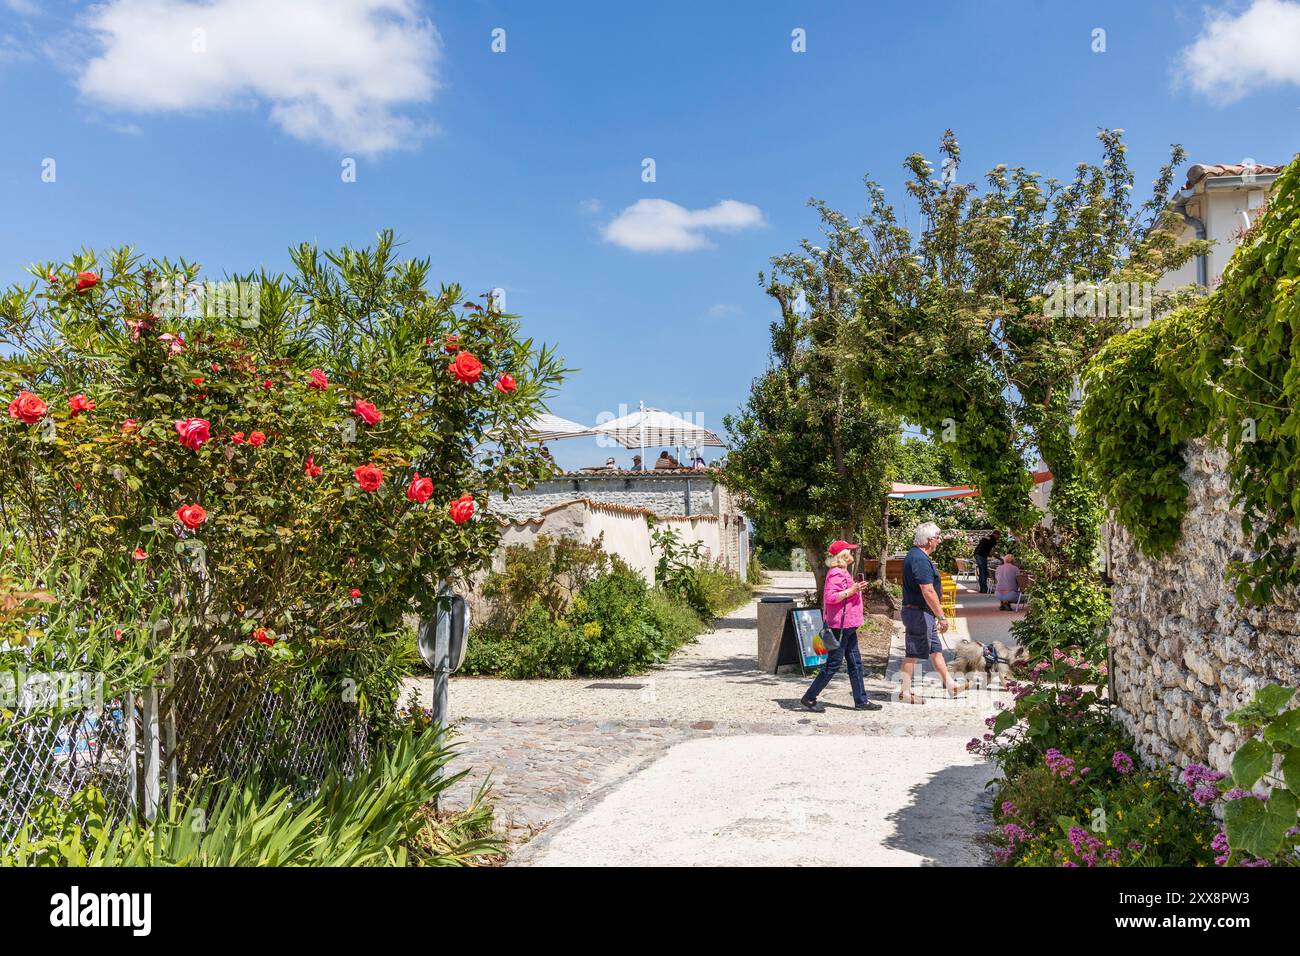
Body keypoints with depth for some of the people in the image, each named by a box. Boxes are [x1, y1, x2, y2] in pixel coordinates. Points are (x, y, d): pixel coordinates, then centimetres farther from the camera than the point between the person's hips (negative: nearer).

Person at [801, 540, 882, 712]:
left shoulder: (841, 573, 17)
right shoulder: (836, 574, -16)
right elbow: (830, 597, -26)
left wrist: (858, 588, 21)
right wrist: (852, 590, -26)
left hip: (848, 626, 11)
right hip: (840, 625, -11)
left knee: (855, 662, 11)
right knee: (834, 663, -5)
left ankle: (861, 700, 15)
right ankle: (809, 697, 3)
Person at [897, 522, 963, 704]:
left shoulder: (914, 554, 13)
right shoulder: (920, 560, -21)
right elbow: (928, 591, -26)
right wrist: (942, 616, -21)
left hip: (925, 613, 11)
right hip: (918, 612, -11)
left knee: (935, 649, 17)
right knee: (913, 653, -3)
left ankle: (949, 683, 27)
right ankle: (905, 693, 4)